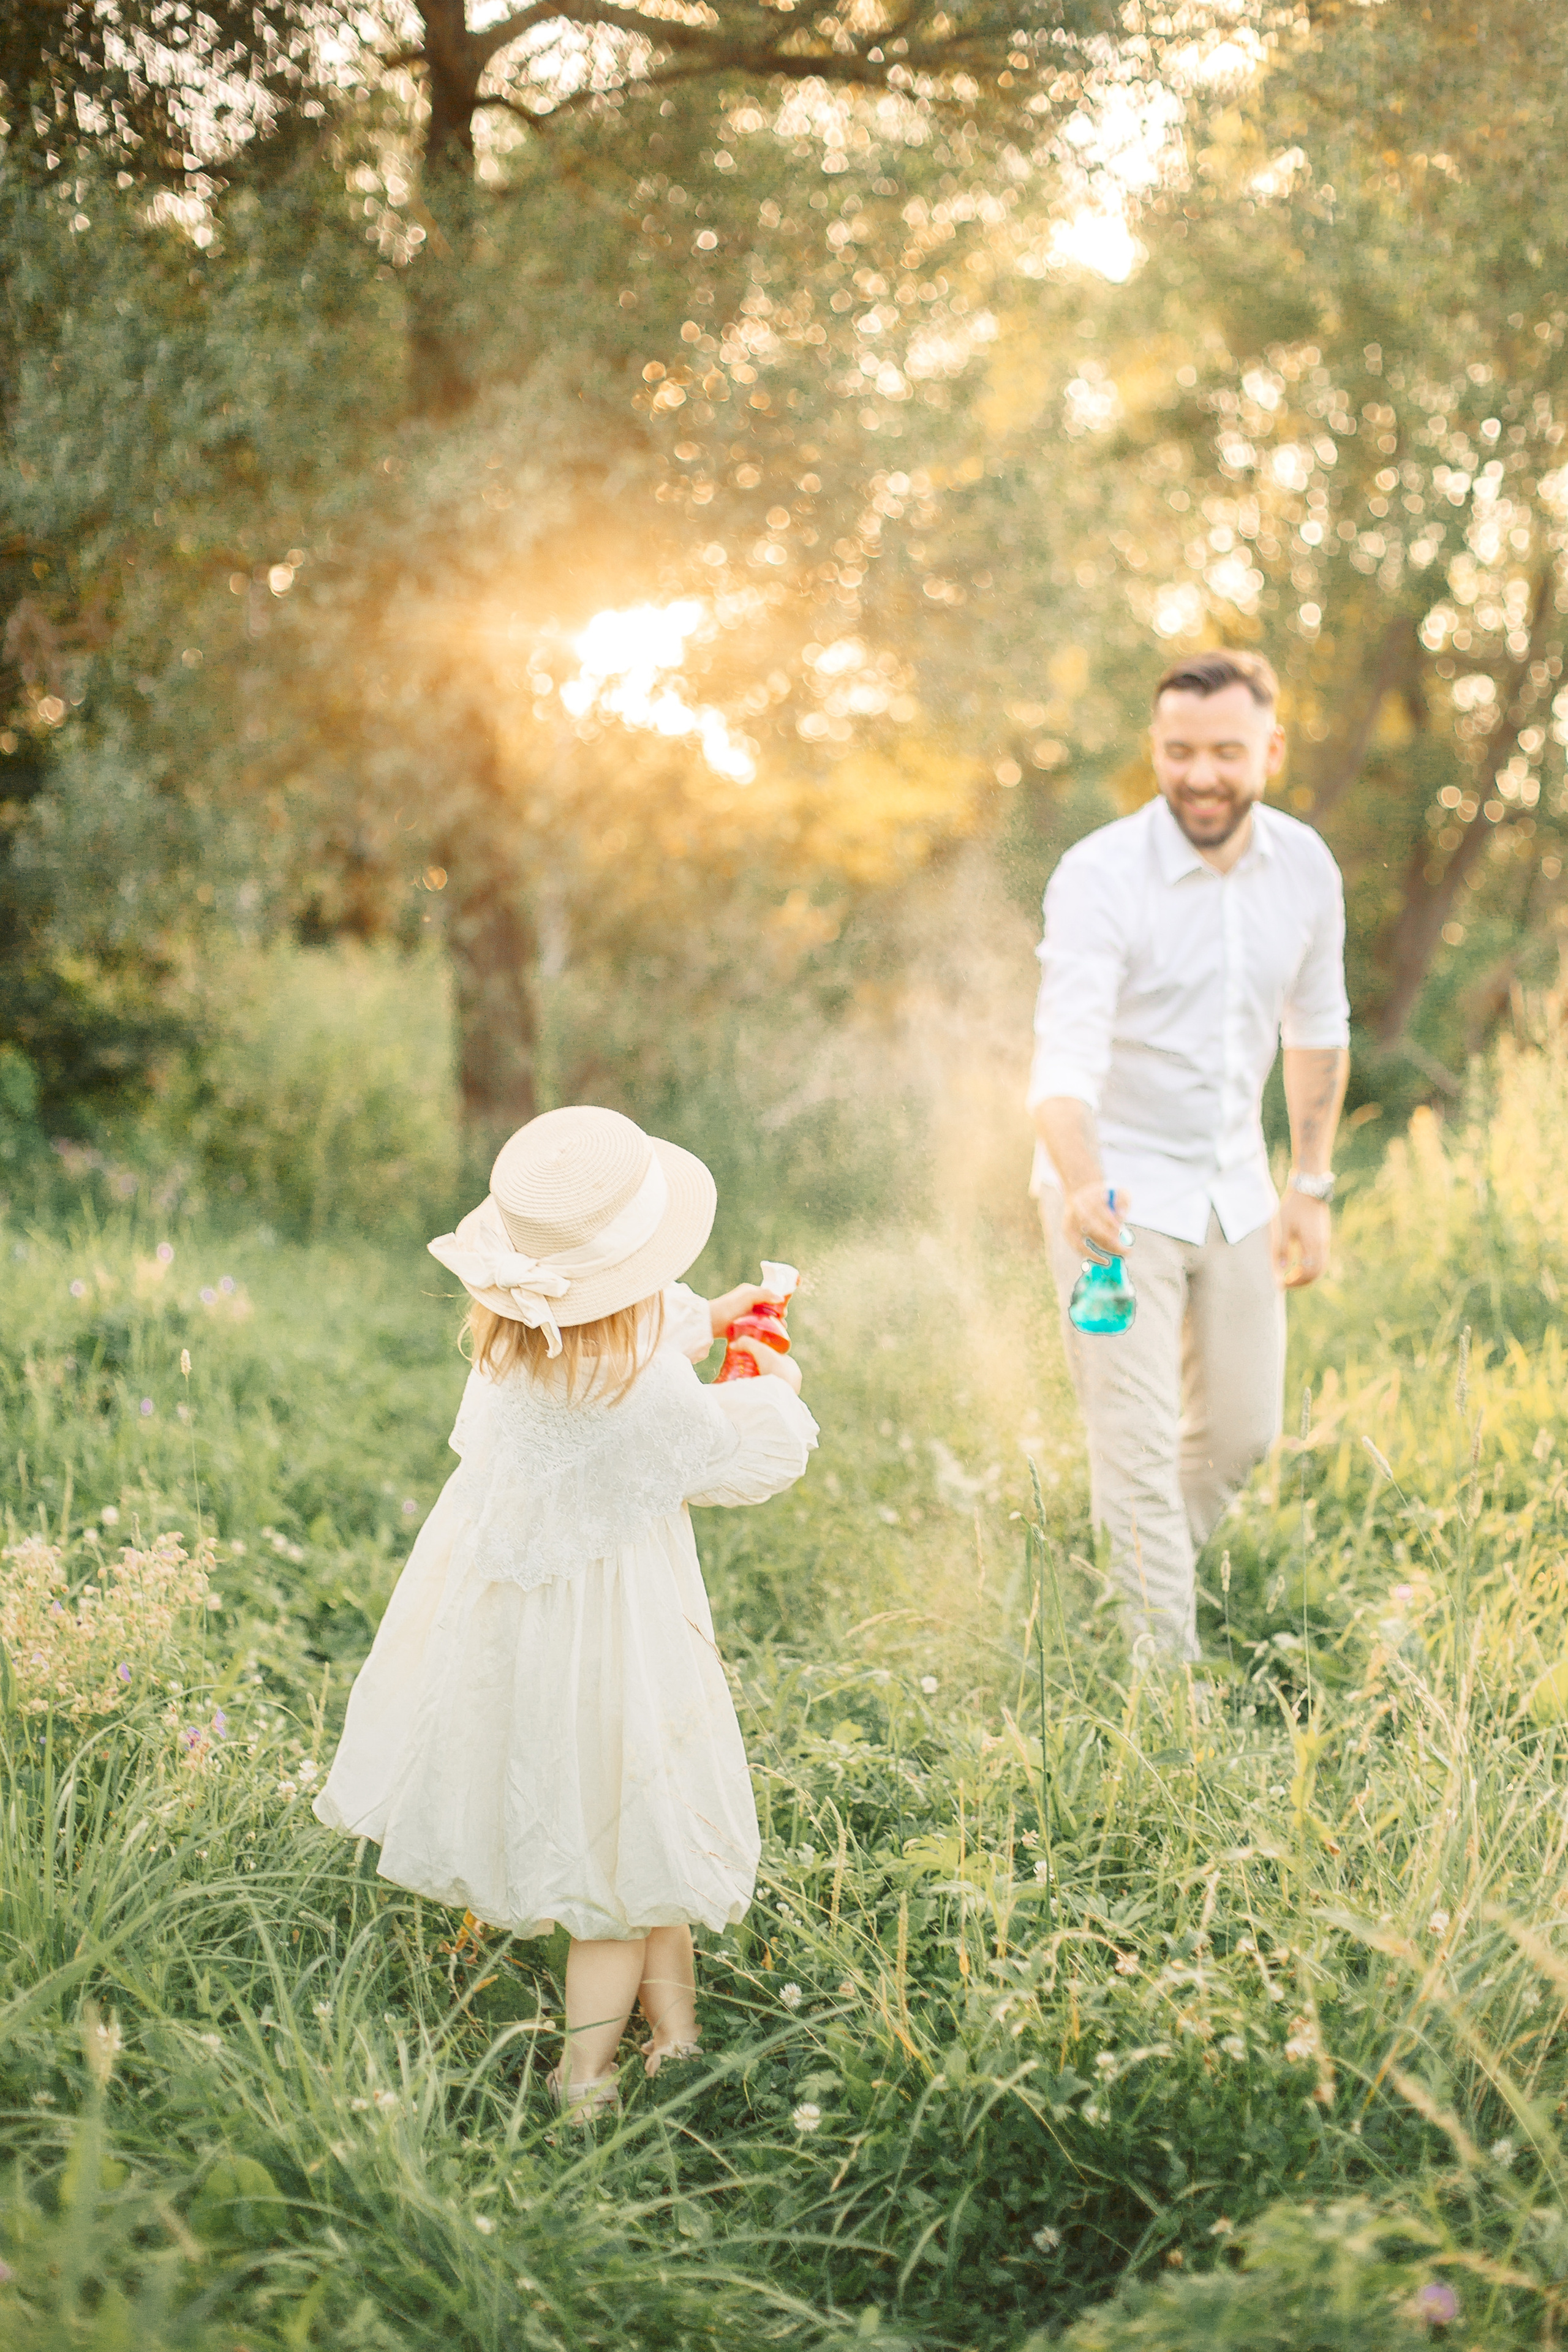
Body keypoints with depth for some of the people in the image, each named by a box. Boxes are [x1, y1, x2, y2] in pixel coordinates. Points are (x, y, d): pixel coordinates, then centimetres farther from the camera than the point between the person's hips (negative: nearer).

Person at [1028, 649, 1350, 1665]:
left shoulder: (1305, 866, -4)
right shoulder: (1100, 875, -21)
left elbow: (1318, 1028, 10)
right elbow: (1068, 1053, -32)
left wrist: (1311, 1189, 10)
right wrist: (1081, 1184, -50)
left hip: (1232, 1185, 6)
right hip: (1116, 1189, -5)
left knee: (1244, 1429, 14)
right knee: (1141, 1448, -7)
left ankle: (1139, 1585, 39)